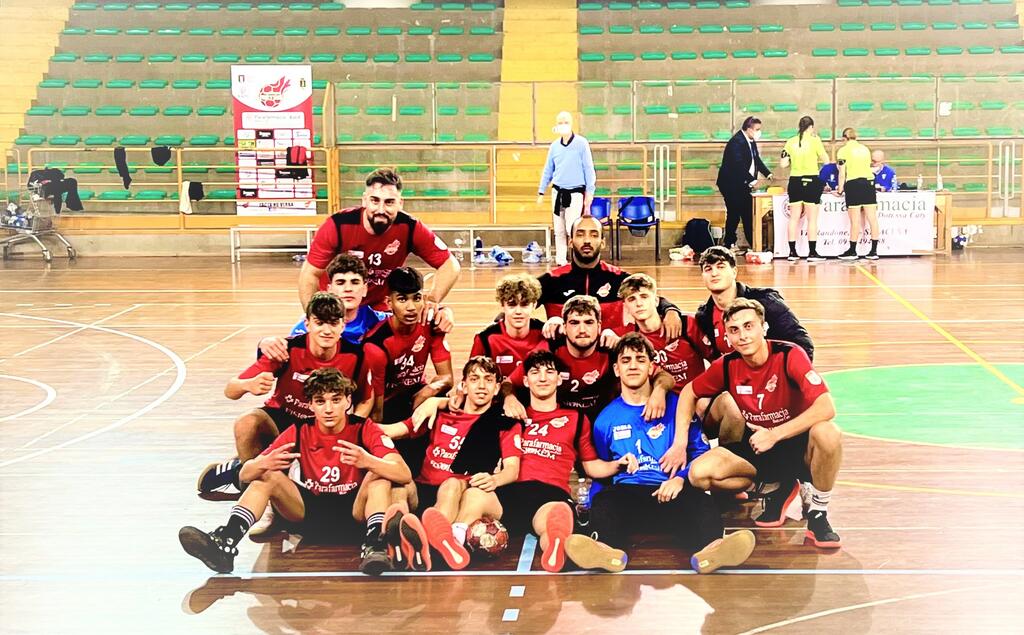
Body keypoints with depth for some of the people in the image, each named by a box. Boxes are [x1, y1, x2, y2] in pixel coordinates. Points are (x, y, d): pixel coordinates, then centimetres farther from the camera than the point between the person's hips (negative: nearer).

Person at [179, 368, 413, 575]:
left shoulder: (364, 430, -11)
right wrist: (263, 464, -35)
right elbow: (245, 475, -9)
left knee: (379, 475, -28)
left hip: (355, 511, -2)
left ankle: (374, 547, -46)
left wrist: (368, 461, -45)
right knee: (268, 476, -19)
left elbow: (405, 475, -24)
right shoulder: (298, 433, -5)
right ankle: (224, 544, -35)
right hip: (309, 510, 2)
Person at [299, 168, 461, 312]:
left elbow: (450, 265, -10)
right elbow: (310, 274, -15)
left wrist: (432, 301, -25)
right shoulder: (338, 225, -21)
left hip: (381, 311, 1)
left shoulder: (409, 228, -18)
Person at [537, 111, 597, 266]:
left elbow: (588, 168, -2)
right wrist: (541, 192, 15)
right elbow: (548, 170, 16)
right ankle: (560, 262, 15)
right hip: (558, 192, 5)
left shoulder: (581, 143, -4)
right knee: (559, 231, 8)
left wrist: (589, 192, -4)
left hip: (575, 193, -5)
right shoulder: (554, 146, 8)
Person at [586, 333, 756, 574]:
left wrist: (680, 478, -7)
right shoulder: (606, 418, 21)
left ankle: (710, 549, -69)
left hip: (671, 491, 0)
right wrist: (617, 465, 2)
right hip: (626, 491, 0)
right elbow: (594, 467, 23)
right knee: (604, 504, -38)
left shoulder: (674, 406, 18)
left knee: (702, 504, -36)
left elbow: (700, 452, 10)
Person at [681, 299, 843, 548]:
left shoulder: (789, 356, -20)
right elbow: (689, 392, 11)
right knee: (699, 474, -21)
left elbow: (826, 407, -31)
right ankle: (779, 488, 3)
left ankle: (817, 514, -14)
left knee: (827, 433, -39)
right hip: (756, 450, 4)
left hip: (798, 446, -4)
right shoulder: (727, 366, -8)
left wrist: (774, 434, -32)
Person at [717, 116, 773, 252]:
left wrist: (768, 174, 4)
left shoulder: (751, 141, 10)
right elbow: (739, 165, -28)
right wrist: (752, 180, -29)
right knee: (734, 215, -6)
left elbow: (757, 160, 18)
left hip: (743, 185, 9)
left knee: (749, 214, 8)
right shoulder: (737, 142, -21)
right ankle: (729, 244, 3)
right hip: (731, 184, -9)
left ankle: (753, 244, 11)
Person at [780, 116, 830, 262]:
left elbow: (783, 164, 1)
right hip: (811, 181, -4)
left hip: (795, 181, 4)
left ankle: (792, 252, 10)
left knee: (794, 218, 9)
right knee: (812, 219, 0)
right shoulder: (814, 140, -7)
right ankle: (812, 253, -2)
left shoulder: (790, 142, 3)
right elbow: (826, 160, -1)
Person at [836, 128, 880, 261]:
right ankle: (874, 251, 4)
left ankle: (852, 251, 4)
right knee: (872, 218, 3)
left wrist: (840, 189, 5)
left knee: (855, 221, -2)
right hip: (869, 181, 5)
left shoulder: (843, 150, 0)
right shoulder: (865, 149, 15)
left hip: (853, 184, -5)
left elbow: (842, 173, -3)